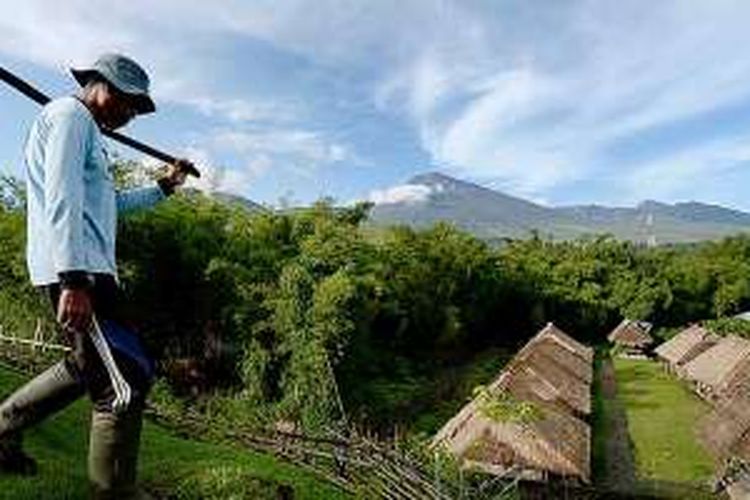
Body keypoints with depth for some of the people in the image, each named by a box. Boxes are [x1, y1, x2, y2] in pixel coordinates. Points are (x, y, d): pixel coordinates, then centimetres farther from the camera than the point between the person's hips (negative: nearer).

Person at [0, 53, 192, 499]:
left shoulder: (87, 131, 27)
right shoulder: (69, 115, -4)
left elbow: (111, 202, 37)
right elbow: (62, 199, -19)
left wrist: (164, 187, 33)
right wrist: (73, 279, -27)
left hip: (87, 270, 11)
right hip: (75, 271, -11)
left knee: (89, 366, 22)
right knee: (127, 378, -14)